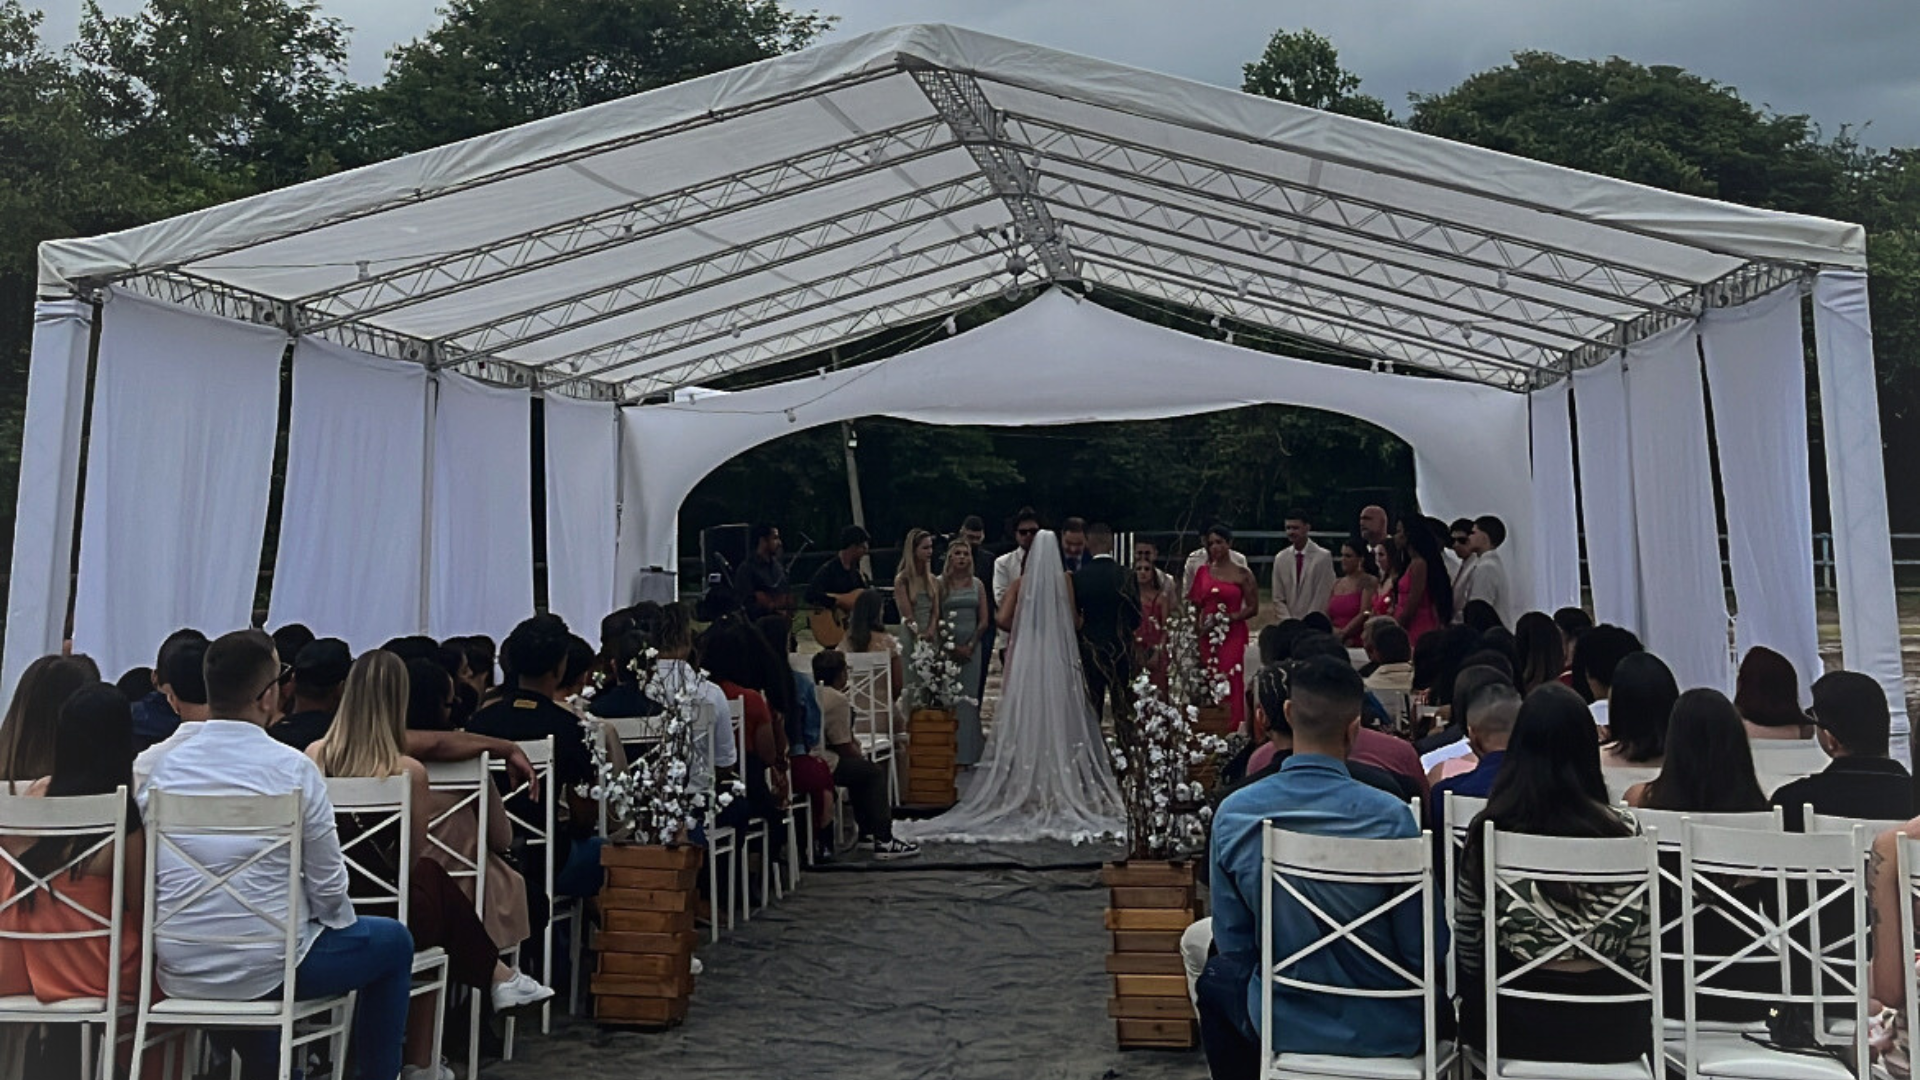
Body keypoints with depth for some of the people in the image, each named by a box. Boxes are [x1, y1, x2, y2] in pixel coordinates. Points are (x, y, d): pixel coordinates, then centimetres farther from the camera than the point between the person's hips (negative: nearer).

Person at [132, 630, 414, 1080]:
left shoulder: (154, 763, -3)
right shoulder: (293, 768, -14)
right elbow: (328, 887, -8)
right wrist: (340, 922, 13)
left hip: (177, 970, 5)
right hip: (263, 969, -5)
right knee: (394, 941, 18)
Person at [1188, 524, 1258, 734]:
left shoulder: (1243, 574, 1)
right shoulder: (1202, 572, 11)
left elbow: (1252, 608, -1)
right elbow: (1195, 603, 13)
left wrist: (1226, 618, -9)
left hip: (1232, 636, -3)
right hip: (1207, 636, 3)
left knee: (1230, 685, -7)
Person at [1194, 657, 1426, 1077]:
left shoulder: (1233, 814, -16)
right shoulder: (1390, 816, -22)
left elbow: (1233, 943, -6)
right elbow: (1424, 947, -14)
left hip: (1284, 1025, 1)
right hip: (1385, 1030, 0)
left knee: (1216, 979, 33)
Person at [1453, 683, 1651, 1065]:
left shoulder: (1488, 831, -10)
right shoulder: (1623, 830, -11)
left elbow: (1467, 947, -1)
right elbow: (1640, 952, -5)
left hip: (1514, 1023, 0)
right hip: (1609, 1029, 1)